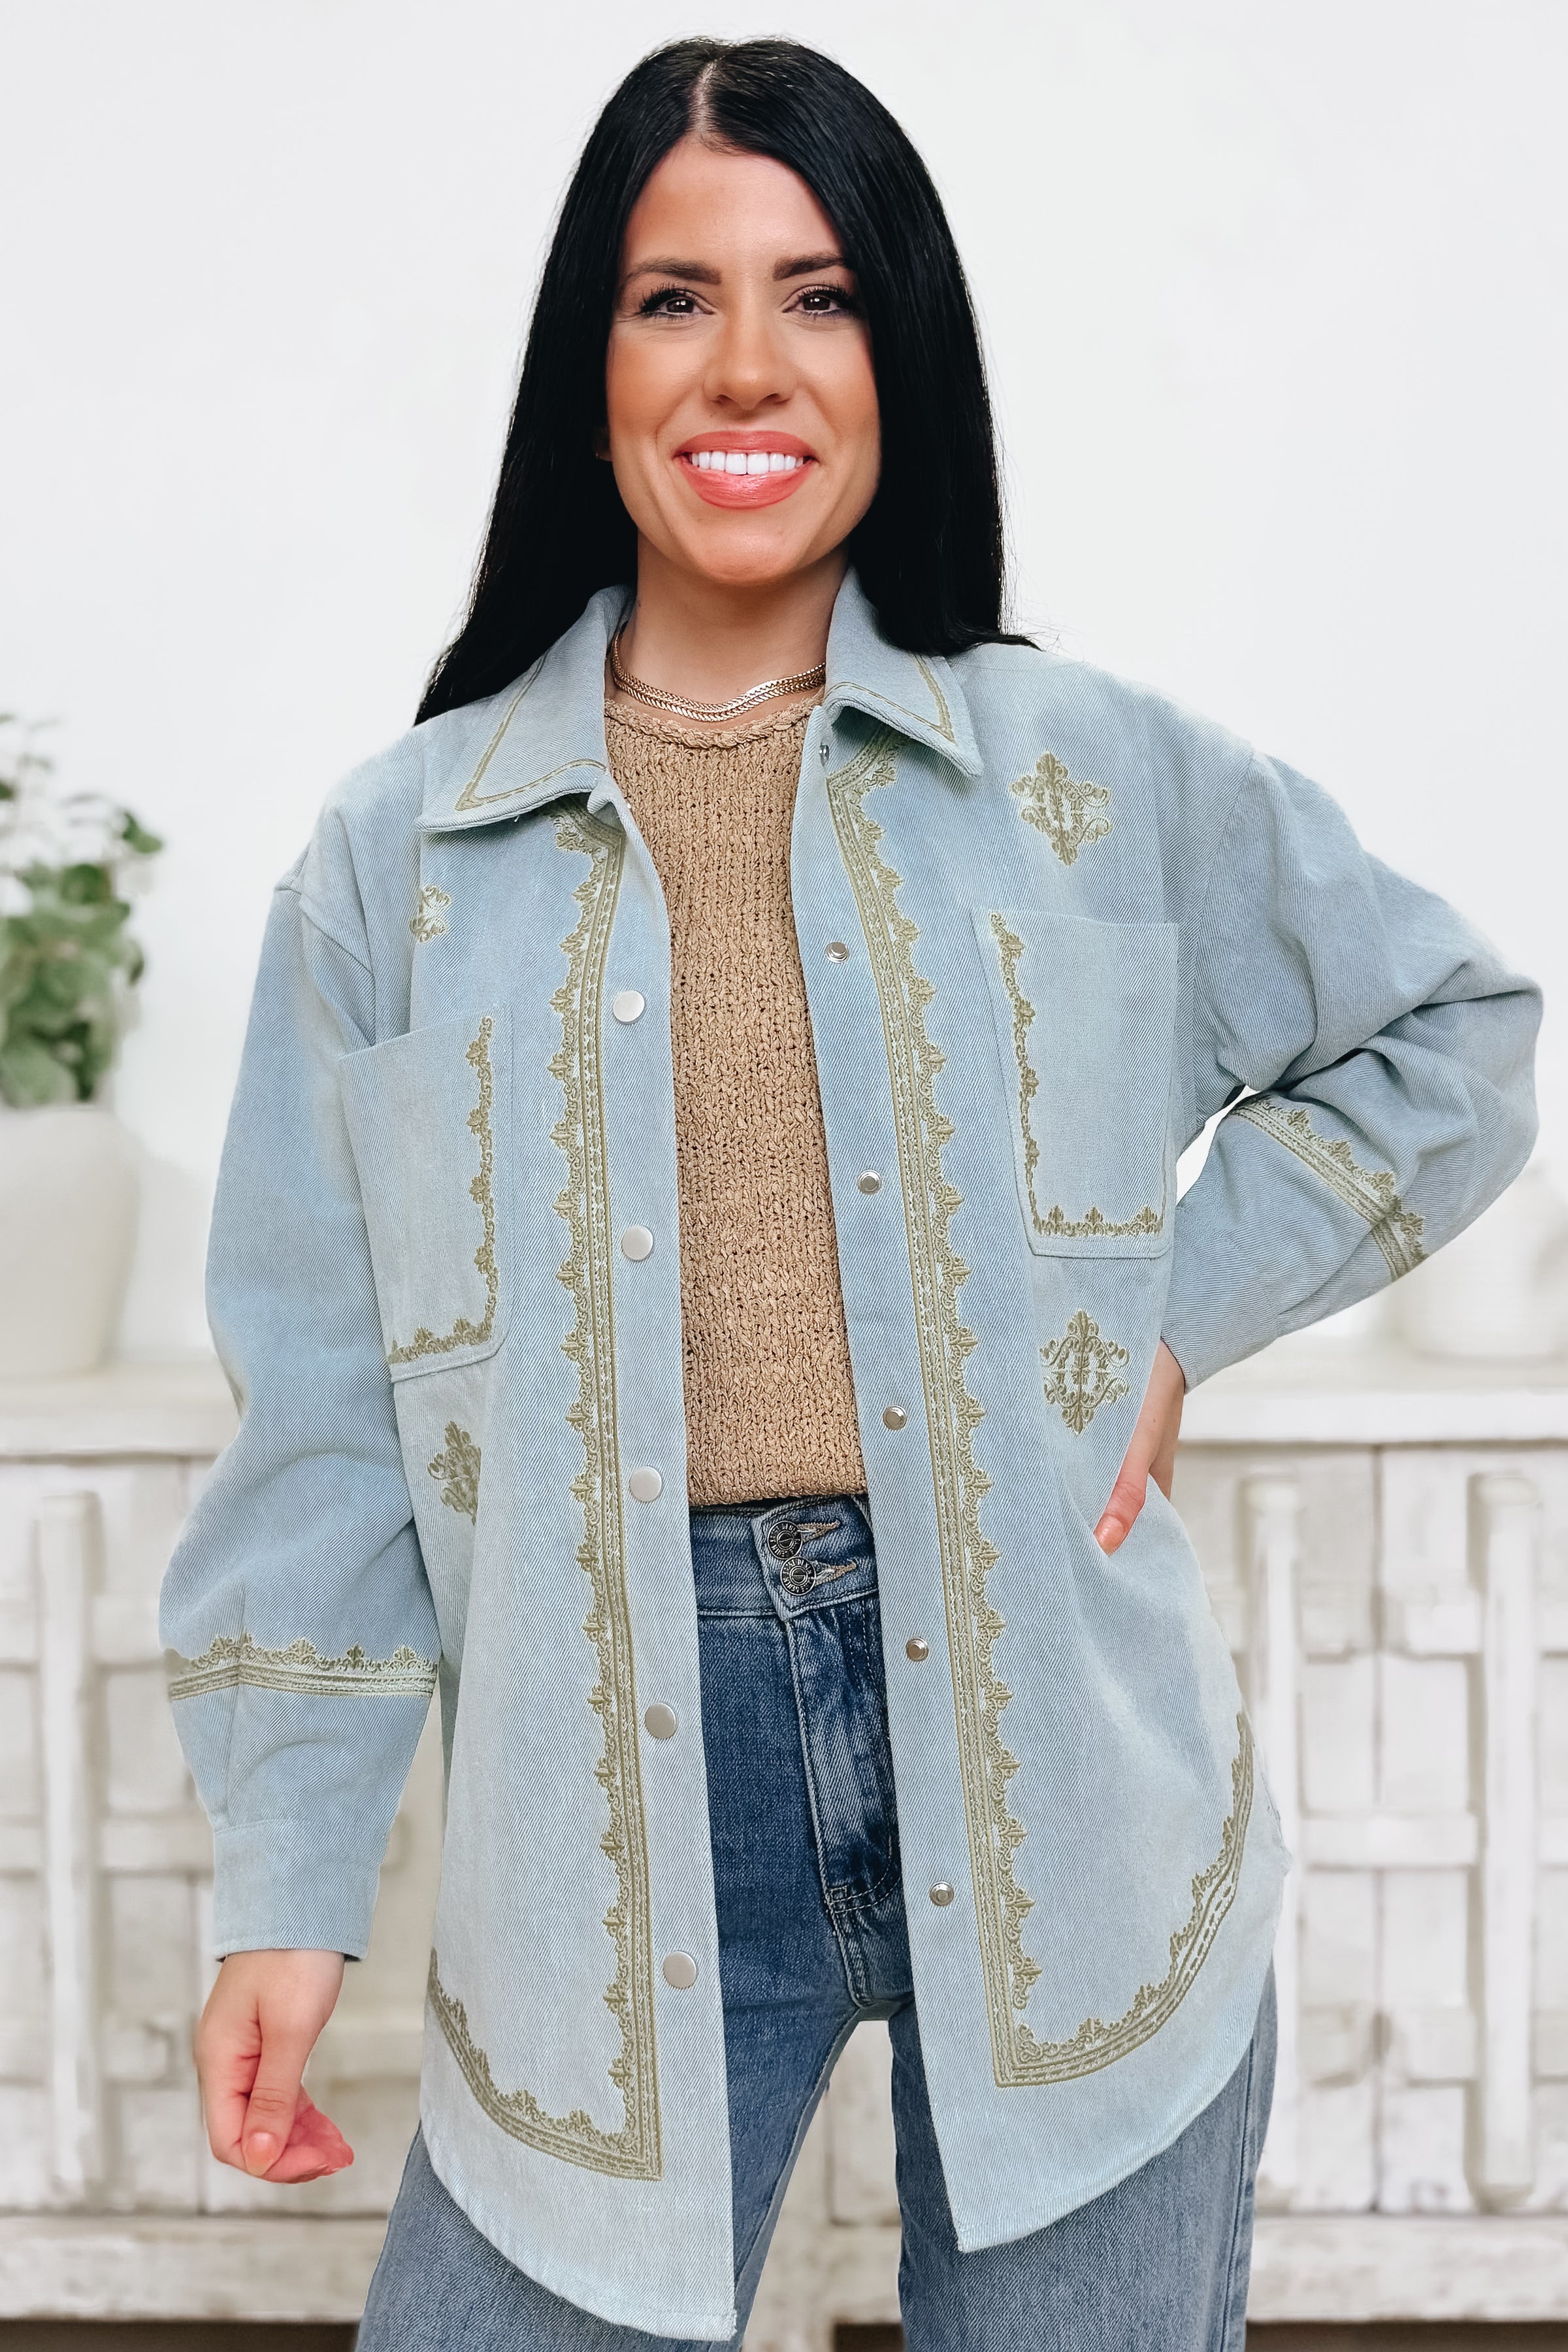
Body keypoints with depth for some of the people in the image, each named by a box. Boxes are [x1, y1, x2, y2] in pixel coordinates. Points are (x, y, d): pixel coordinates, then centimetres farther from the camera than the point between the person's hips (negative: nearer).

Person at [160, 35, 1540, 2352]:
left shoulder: (1106, 780, 2)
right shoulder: (399, 859, 2)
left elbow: (1448, 1034, 15)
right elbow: (327, 1412, 5)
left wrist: (1184, 1305, 1)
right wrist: (286, 1883, 2)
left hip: (1060, 1775, 0)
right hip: (629, 1798, 0)